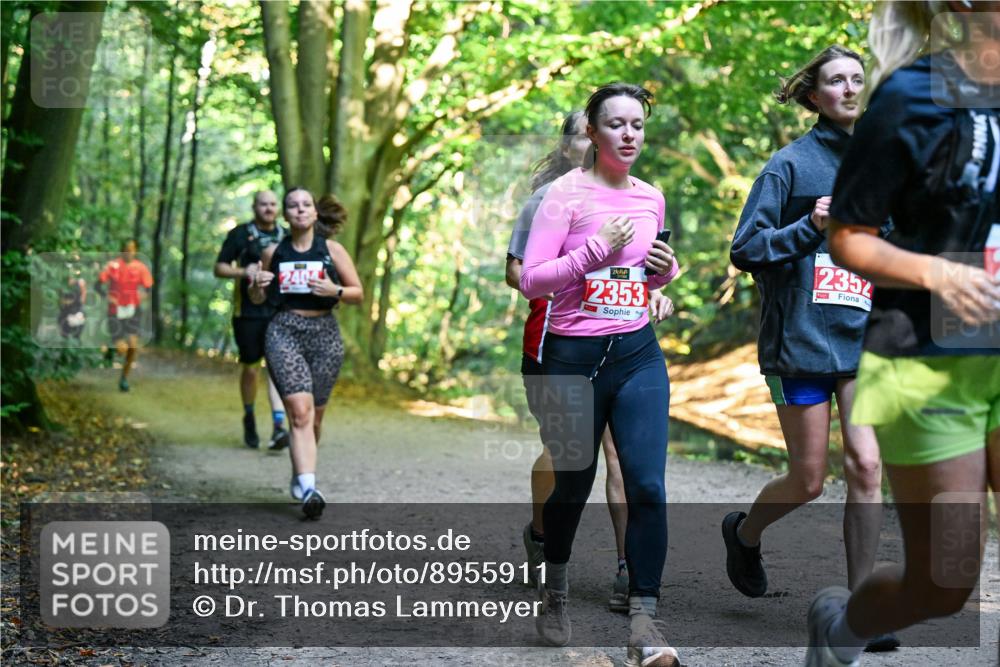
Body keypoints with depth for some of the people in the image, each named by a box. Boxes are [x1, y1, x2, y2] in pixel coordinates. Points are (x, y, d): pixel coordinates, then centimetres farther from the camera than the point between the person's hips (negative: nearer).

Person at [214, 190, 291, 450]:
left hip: (280, 313, 1)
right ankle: (249, 418, 32)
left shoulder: (286, 237, 13)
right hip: (248, 313, -1)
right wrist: (243, 272, -16)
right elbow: (219, 268, 2)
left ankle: (278, 426, -21)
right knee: (250, 369, 9)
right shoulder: (240, 234, 3)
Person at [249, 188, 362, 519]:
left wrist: (335, 290, -14)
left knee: (315, 416, 9)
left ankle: (299, 477, 34)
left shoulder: (332, 250, 4)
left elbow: (358, 294, 5)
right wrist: (257, 286, -4)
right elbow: (257, 299, 19)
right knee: (301, 411, -18)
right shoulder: (273, 253, 7)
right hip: (284, 331, -1)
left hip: (324, 333, 1)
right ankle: (308, 489, -26)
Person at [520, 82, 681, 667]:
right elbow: (531, 279, -13)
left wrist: (667, 270, 2)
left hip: (639, 355, 4)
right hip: (575, 358, -4)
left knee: (648, 487, -8)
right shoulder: (568, 193, -7)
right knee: (574, 486, 11)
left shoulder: (651, 197, 9)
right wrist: (597, 248, -20)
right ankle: (555, 592, 36)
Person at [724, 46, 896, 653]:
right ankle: (745, 533, 34)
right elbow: (745, 248, -6)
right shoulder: (792, 163, -3)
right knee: (809, 481, 2)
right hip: (802, 340, -3)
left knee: (866, 465, -10)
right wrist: (808, 228, -19)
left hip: (864, 338, 3)